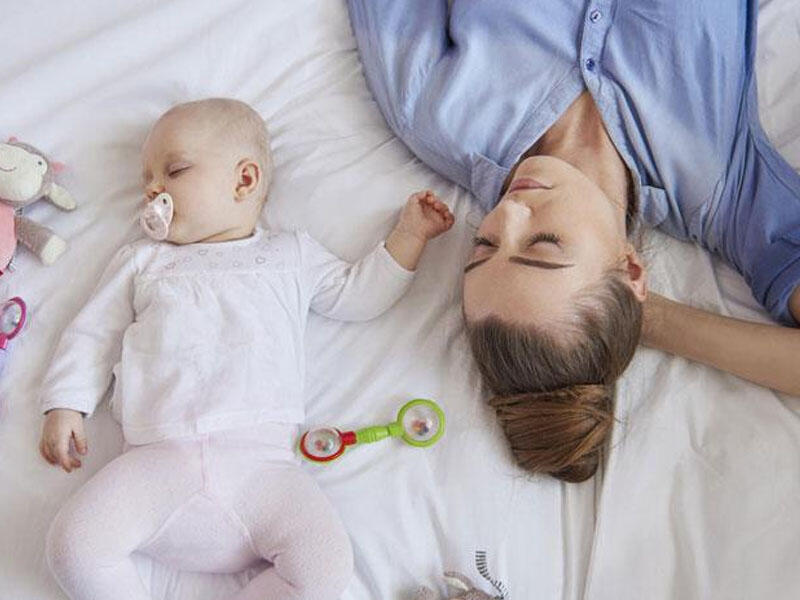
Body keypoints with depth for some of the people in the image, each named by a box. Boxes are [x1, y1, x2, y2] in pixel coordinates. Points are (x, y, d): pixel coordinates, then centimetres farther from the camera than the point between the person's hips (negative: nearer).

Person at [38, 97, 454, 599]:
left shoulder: (292, 255, 23)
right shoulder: (142, 262, 25)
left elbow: (360, 294, 26)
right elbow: (93, 333, 24)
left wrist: (409, 235, 21)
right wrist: (65, 405, 12)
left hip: (261, 456, 0)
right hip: (159, 458, 1)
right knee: (74, 545, -22)